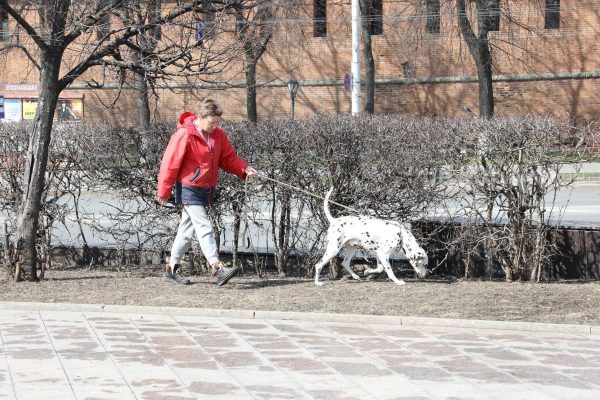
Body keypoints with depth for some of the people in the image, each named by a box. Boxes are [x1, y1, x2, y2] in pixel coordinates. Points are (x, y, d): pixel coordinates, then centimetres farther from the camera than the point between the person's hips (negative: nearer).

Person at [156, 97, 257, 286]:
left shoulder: (218, 134, 4)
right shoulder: (184, 135, -17)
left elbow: (228, 157, 12)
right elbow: (170, 163, -13)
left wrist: (244, 169, -6)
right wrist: (164, 192, -9)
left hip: (206, 189, 8)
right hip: (190, 190, -8)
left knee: (187, 230, 13)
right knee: (204, 228, -15)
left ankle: (171, 270, 22)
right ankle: (218, 269, -23)